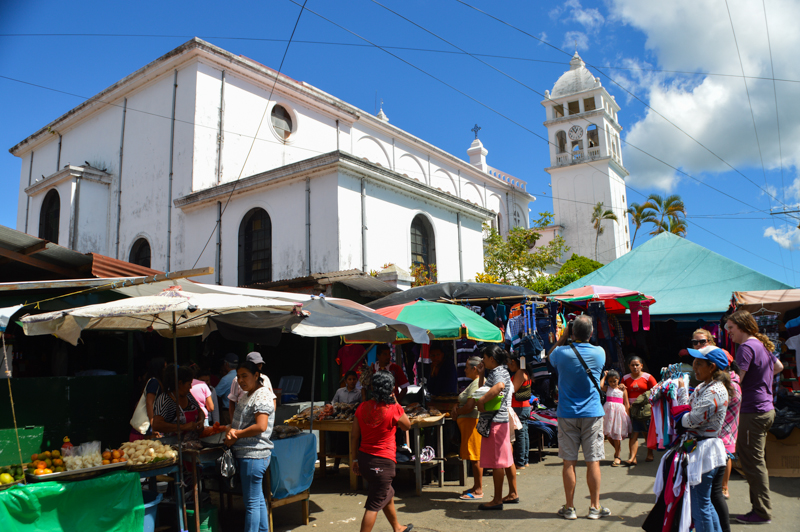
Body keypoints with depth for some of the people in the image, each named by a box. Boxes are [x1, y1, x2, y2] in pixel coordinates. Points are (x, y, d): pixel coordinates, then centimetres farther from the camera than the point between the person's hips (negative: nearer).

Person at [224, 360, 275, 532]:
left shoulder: (262, 396, -15)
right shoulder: (246, 396, 15)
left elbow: (261, 426, -23)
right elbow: (238, 422, 17)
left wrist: (236, 435, -14)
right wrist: (230, 430, -6)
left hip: (254, 455, -10)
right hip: (245, 454, 10)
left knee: (252, 502, -2)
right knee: (258, 500, 18)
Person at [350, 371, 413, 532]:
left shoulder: (362, 407, -2)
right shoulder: (394, 409, -15)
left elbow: (354, 435, 2)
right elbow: (407, 426, 4)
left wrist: (353, 459, 11)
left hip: (364, 458, 7)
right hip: (382, 461, -7)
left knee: (387, 494, 26)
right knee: (374, 504, 3)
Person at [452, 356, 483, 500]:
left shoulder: (476, 384, -17)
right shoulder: (475, 382, 17)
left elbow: (470, 407, -23)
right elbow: (464, 401, 22)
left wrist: (456, 413, -7)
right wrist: (457, 406, 2)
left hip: (473, 422, -11)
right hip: (468, 422, 11)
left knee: (475, 456, -4)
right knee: (474, 456, 15)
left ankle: (478, 491, 2)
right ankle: (476, 486, 24)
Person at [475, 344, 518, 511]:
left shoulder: (498, 373, -16)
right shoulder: (500, 371, 16)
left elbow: (499, 386, -39)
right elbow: (483, 389, 25)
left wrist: (481, 401, -33)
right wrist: (482, 373, 16)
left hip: (495, 421, -10)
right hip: (501, 420, 10)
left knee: (496, 461, -3)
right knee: (506, 458, 16)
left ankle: (497, 500, 4)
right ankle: (513, 494, 25)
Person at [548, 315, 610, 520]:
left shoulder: (562, 353, -9)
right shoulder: (599, 353, -5)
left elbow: (549, 357, 14)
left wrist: (562, 338, 9)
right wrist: (582, 339, 13)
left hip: (567, 414, -1)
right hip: (592, 413, 1)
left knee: (569, 462, 5)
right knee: (593, 461, 7)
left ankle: (570, 507, 13)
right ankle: (595, 507, 15)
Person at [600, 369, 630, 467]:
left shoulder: (623, 390, 5)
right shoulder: (607, 388, 9)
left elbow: (627, 404, 5)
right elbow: (600, 386, -13)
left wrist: (628, 416, -1)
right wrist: (604, 376, 0)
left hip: (619, 411, -2)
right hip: (608, 411, 2)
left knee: (617, 434, -1)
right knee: (608, 433, 3)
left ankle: (617, 457, 9)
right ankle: (617, 449, 29)